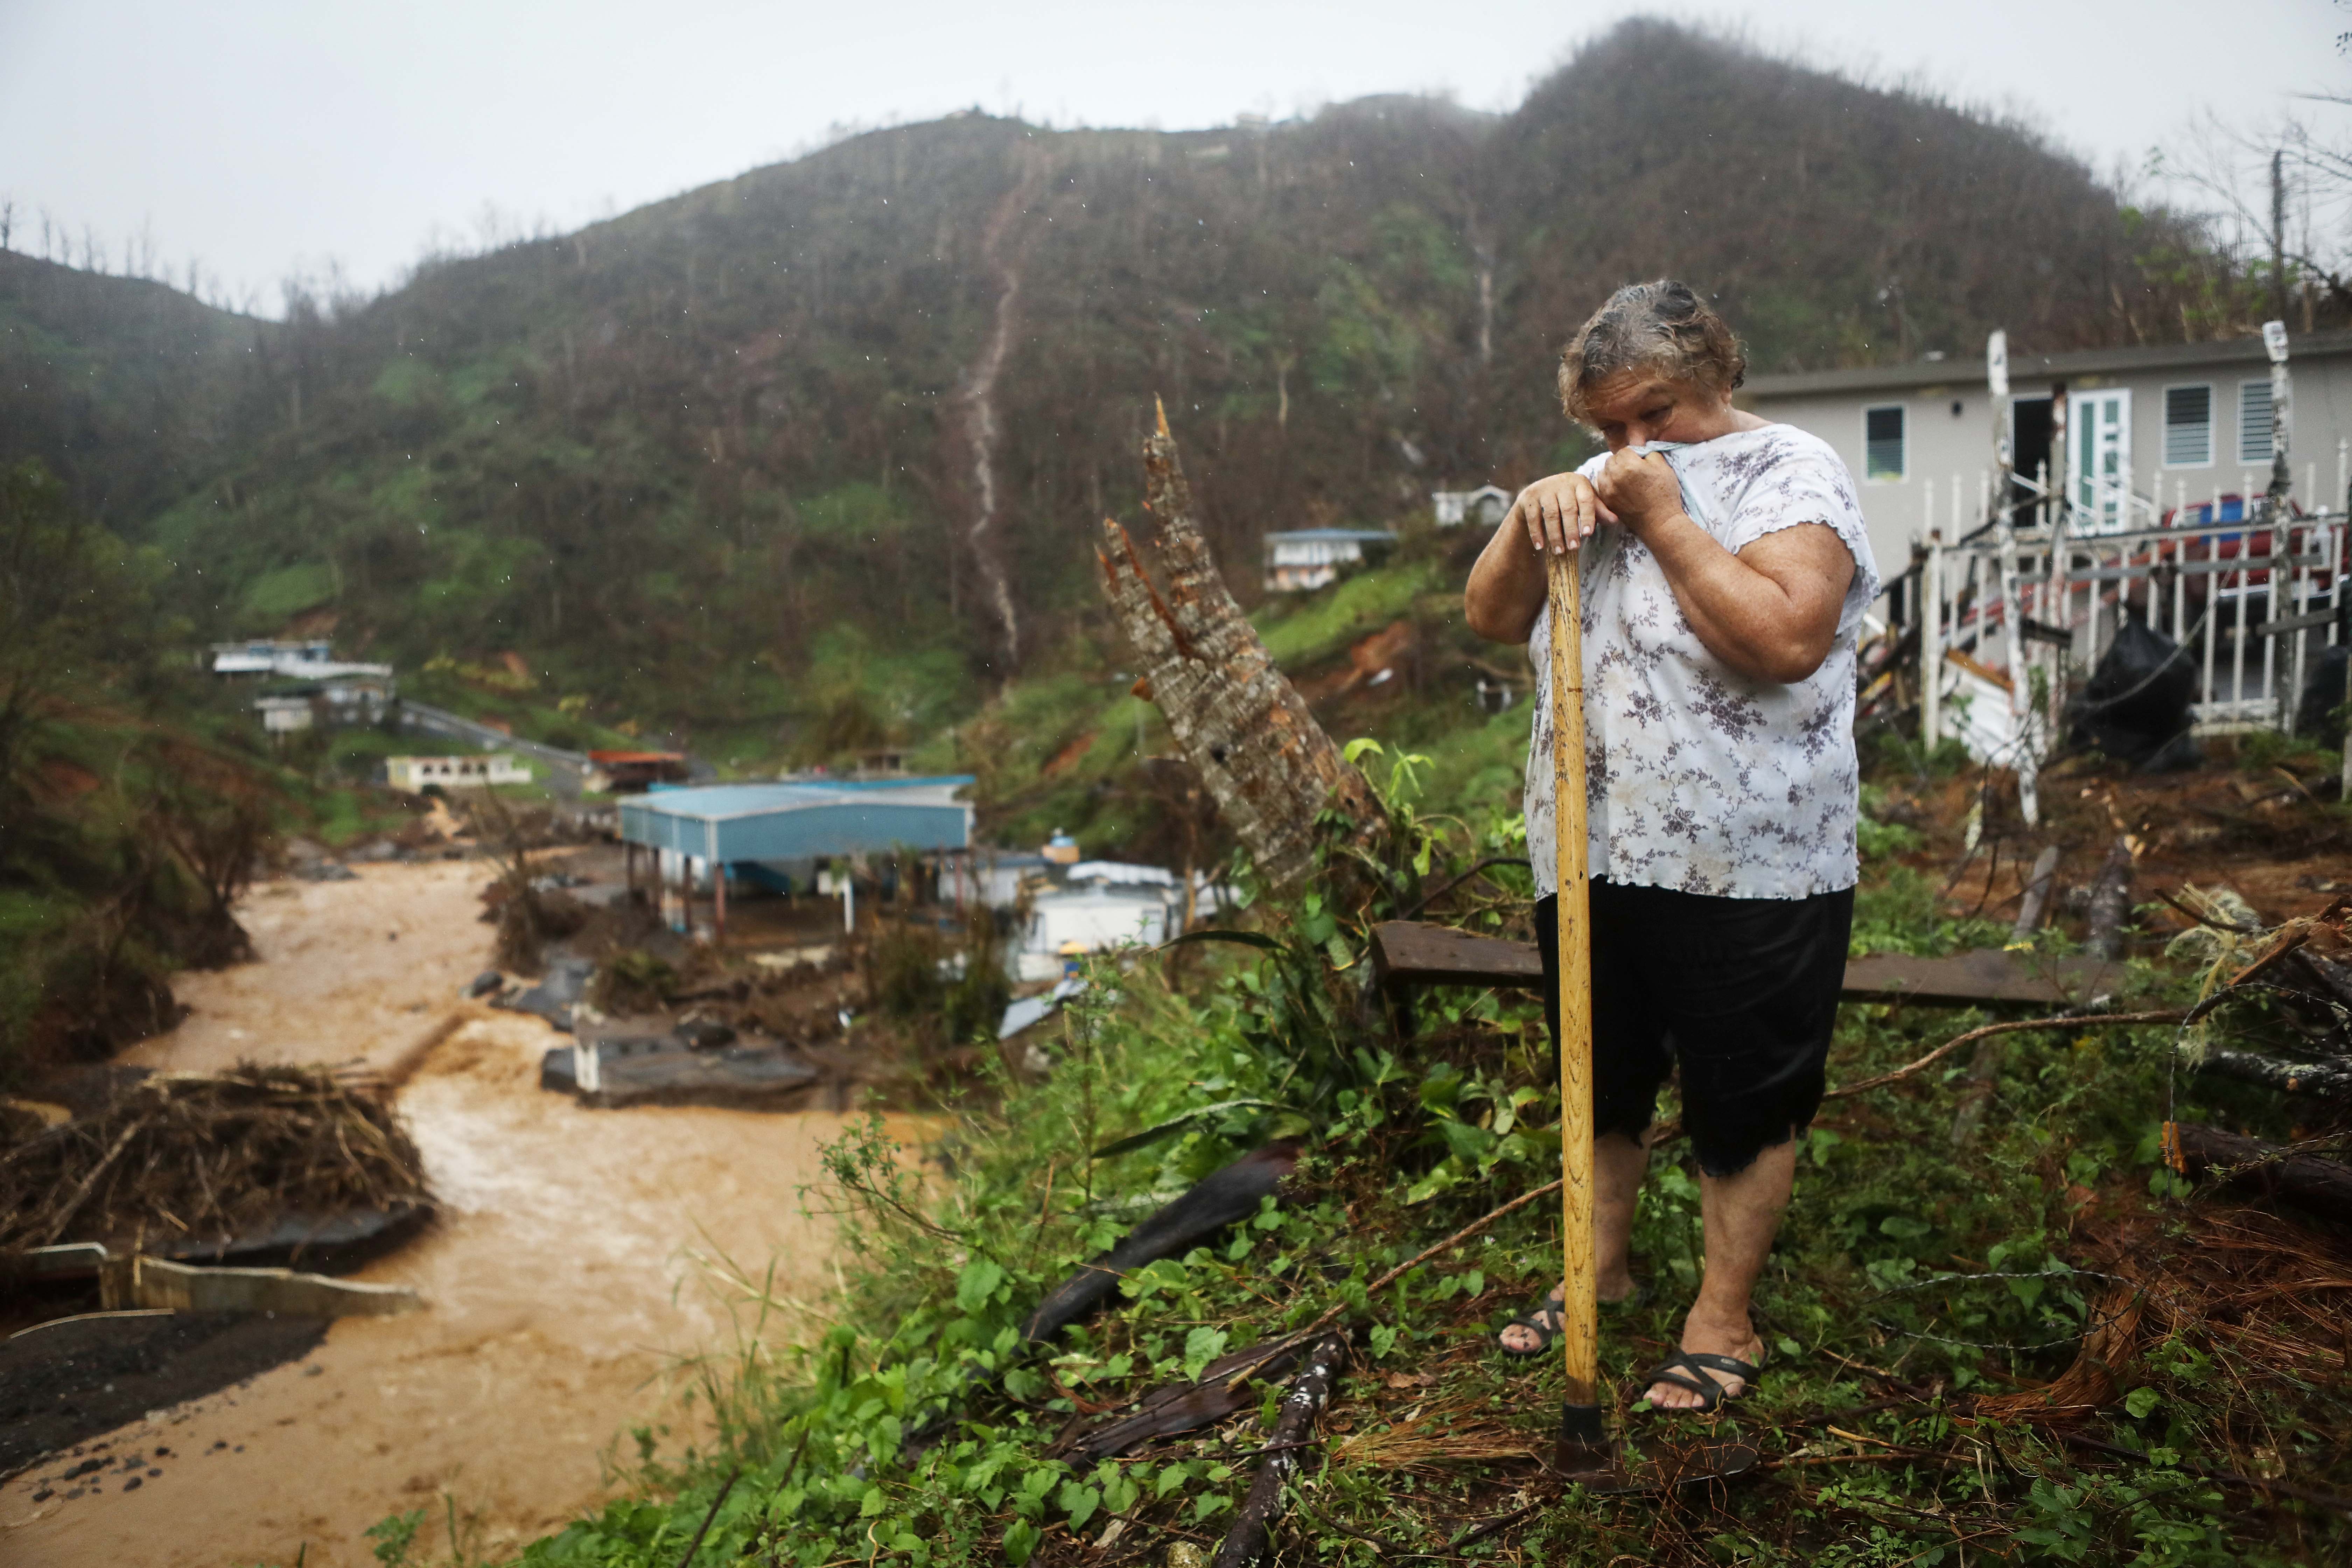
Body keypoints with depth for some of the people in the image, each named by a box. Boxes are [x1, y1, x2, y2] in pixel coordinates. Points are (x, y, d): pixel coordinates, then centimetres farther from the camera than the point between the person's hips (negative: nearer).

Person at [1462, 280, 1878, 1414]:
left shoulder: (1790, 472, -6)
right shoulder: (1599, 490, 14)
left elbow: (1787, 639, -23)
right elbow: (1490, 618, 7)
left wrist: (1665, 519, -17)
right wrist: (1530, 518, -10)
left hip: (1745, 870, -6)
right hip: (1591, 858, 6)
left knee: (1744, 1102, 8)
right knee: (1602, 1083, 19)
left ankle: (1723, 1323, 24)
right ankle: (1600, 1272, 39)